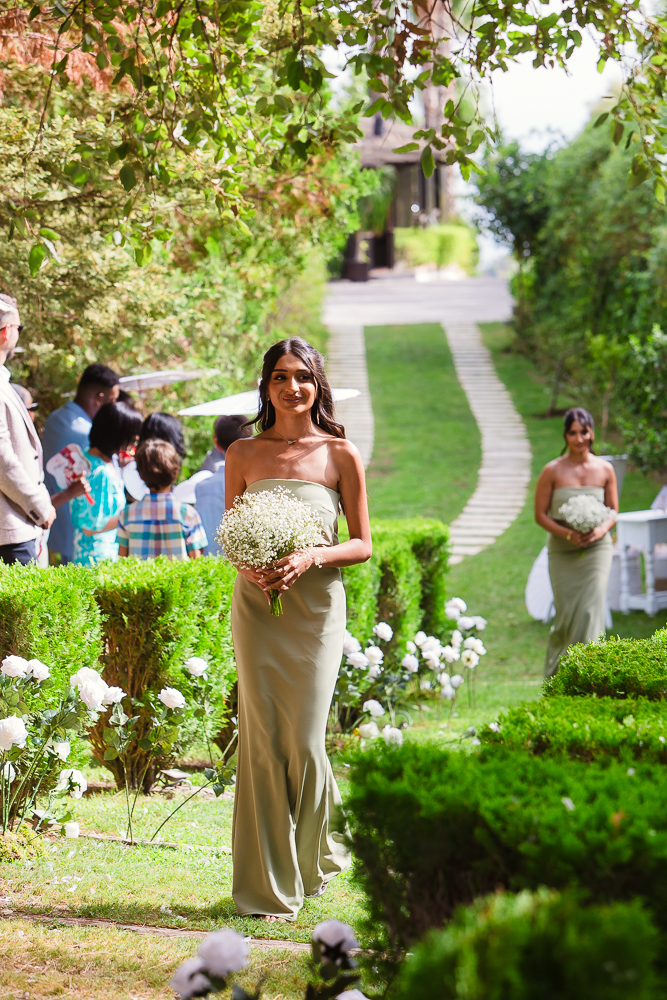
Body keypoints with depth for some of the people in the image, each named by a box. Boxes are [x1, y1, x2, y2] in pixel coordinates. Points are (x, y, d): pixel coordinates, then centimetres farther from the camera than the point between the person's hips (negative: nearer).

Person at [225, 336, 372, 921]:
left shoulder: (340, 454, 1)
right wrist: (250, 567, -9)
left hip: (316, 606, -2)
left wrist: (311, 557, -15)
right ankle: (269, 887, 7)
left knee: (304, 741, -5)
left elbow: (361, 545, 3)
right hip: (256, 605, 2)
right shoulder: (243, 454, 7)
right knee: (262, 740, -1)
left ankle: (318, 852, 25)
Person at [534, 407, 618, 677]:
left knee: (590, 610, -12)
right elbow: (540, 514, 0)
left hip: (596, 550, 0)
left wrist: (602, 529, -13)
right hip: (562, 552, 0)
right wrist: (567, 534, -16)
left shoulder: (605, 469, 2)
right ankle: (557, 674, 25)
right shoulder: (552, 471, -3)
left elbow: (613, 511, 9)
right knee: (567, 614, 2)